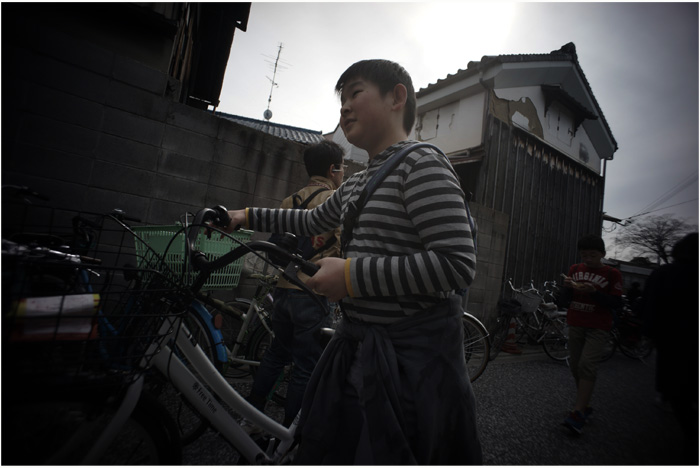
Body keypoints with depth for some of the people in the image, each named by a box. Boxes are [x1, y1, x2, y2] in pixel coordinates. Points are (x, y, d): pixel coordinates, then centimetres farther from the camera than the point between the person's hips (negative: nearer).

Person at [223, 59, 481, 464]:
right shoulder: (356, 183, 14)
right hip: (358, 345, 9)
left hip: (412, 355, -8)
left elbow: (459, 264, -23)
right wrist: (249, 217, 29)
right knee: (324, 451, 21)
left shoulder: (423, 165, -13)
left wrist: (351, 274, -21)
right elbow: (315, 221, 30)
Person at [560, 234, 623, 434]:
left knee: (587, 366, -15)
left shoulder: (612, 273, -3)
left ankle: (577, 414, -13)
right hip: (575, 325, 5)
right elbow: (566, 299, 8)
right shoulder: (575, 269, 7)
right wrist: (568, 287, -13)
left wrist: (594, 292, -22)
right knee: (575, 366, 8)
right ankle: (585, 407, 25)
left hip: (598, 328, -4)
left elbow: (616, 303, -8)